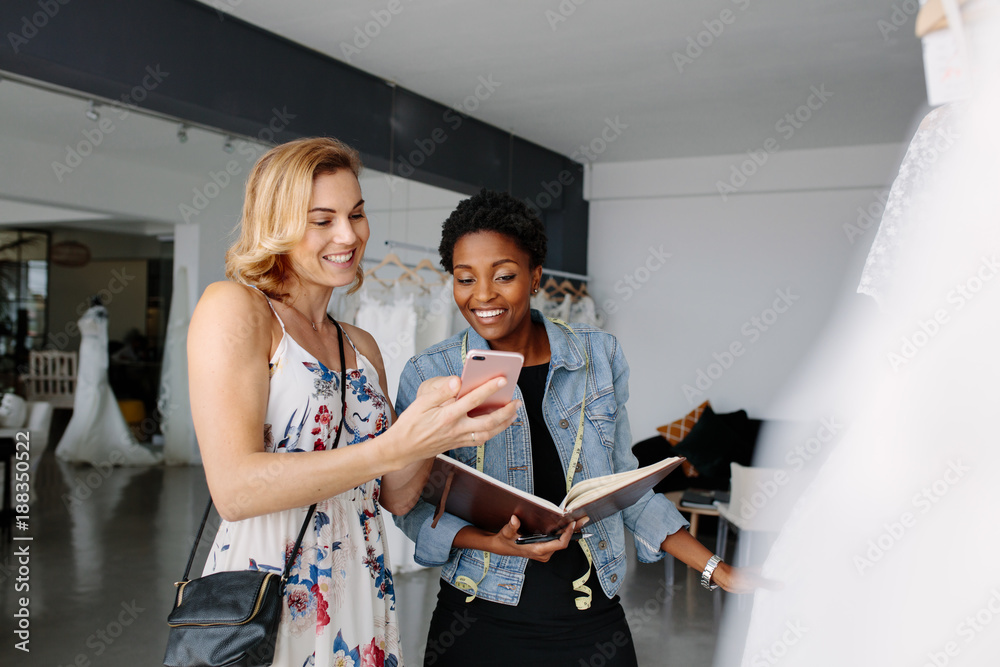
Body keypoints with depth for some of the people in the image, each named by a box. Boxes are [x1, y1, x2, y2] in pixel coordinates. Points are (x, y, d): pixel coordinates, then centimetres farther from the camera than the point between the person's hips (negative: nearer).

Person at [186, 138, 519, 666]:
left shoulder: (361, 346, 10)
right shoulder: (232, 307, -9)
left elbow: (396, 498, 8)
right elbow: (233, 489, -20)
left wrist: (434, 424, -11)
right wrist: (395, 446, -28)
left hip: (363, 599, 6)